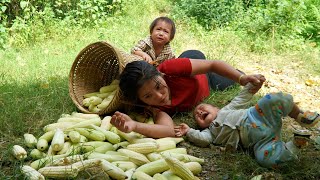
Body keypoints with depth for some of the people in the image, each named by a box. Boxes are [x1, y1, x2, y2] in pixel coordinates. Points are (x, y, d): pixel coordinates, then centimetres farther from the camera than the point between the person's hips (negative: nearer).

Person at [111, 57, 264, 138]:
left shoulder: (168, 68, -45)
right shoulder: (153, 107, -41)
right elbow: (169, 130, -61)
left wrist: (241, 78, -50)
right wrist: (134, 125, -76)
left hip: (205, 78, 0)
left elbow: (214, 64, -36)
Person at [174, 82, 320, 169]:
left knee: (275, 100, -30)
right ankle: (294, 145, -11)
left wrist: (251, 85, 15)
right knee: (265, 158, -36)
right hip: (260, 141, -1)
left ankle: (299, 116, -3)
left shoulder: (227, 109, 28)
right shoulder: (211, 131, 20)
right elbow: (203, 139, 1)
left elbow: (242, 99, 26)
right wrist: (189, 132, -6)